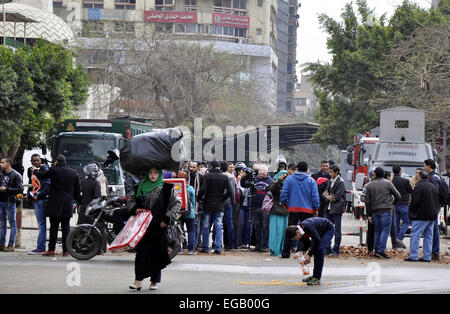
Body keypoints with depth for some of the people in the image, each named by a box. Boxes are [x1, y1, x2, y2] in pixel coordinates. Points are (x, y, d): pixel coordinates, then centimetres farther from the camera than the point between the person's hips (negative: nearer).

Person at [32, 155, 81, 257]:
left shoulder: (54, 170, -6)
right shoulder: (73, 173, 7)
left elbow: (42, 175, 9)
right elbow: (77, 190, 11)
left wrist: (35, 170, 30)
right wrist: (79, 201, 22)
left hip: (55, 204, -4)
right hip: (68, 205, 4)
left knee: (54, 227, -2)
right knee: (66, 227, 6)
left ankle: (51, 249, -4)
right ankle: (66, 250, 5)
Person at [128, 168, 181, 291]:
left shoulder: (167, 188, 1)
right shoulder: (141, 187, 10)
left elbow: (177, 203, 1)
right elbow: (131, 200, 22)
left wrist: (167, 219, -6)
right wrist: (134, 209, 1)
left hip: (159, 226, -2)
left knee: (157, 252, 2)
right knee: (141, 251, -4)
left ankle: (154, 281, 13)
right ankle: (138, 280, -5)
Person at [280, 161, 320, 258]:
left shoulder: (289, 179, 2)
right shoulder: (311, 181, -1)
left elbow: (283, 194, 1)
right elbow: (315, 196, -2)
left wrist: (285, 204, 14)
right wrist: (316, 209, 6)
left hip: (293, 209, 1)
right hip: (307, 210, -1)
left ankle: (286, 253, 7)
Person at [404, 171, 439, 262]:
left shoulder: (419, 186, -11)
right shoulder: (433, 187, 15)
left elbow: (415, 201, -15)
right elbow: (437, 202, 18)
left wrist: (411, 212, -2)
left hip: (421, 216, -8)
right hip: (432, 216, 8)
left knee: (415, 235, -4)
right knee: (428, 236, 10)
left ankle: (413, 256, -8)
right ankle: (427, 257, 10)